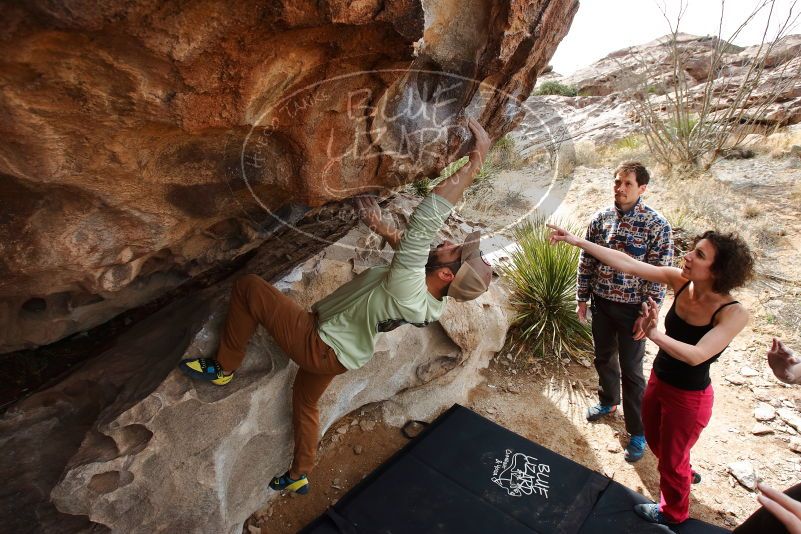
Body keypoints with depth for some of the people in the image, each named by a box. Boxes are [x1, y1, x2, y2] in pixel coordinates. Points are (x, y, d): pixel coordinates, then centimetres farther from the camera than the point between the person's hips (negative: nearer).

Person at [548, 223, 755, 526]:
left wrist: (654, 334, -51)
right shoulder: (680, 281, -16)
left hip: (689, 397, -5)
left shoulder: (734, 313, -29)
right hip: (658, 381, 5)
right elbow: (627, 264, -19)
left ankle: (673, 513, 51)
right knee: (655, 441, 30)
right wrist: (577, 241, -22)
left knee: (672, 460, 20)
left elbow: (696, 355, -38)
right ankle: (682, 474, 64)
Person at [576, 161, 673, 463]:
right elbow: (586, 262, 4)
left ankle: (637, 432, 24)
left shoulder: (657, 226, -14)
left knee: (631, 370, 6)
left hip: (631, 308, -4)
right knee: (604, 358, 22)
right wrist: (582, 299, 6)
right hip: (601, 303, 4)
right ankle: (608, 402, 48)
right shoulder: (600, 218, -2)